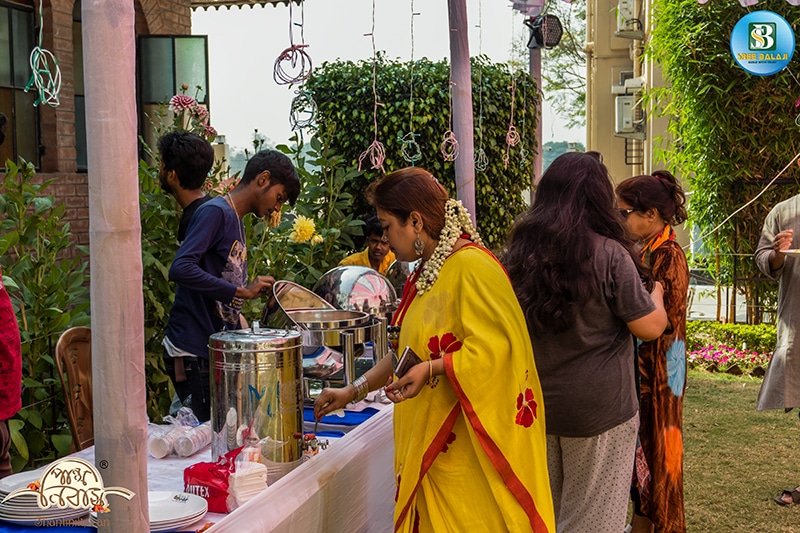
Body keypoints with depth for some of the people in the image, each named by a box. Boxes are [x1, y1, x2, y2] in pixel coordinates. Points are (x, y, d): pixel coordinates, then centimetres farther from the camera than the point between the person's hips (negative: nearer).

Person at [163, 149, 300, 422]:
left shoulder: (236, 220, 16)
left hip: (217, 348, 9)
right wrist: (243, 292, -24)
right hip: (193, 352, -9)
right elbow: (181, 268, -28)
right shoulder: (215, 212, -12)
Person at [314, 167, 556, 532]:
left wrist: (433, 369, -30)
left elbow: (495, 348, -23)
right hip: (433, 439, 9)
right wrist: (354, 390, 18)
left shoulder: (471, 267, -16)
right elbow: (408, 352, 21)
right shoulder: (426, 274, 14)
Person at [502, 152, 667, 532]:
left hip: (534, 402, 5)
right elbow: (649, 328, -9)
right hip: (597, 408, -5)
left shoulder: (519, 253, 1)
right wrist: (656, 292, 9)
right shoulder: (608, 254, -14)